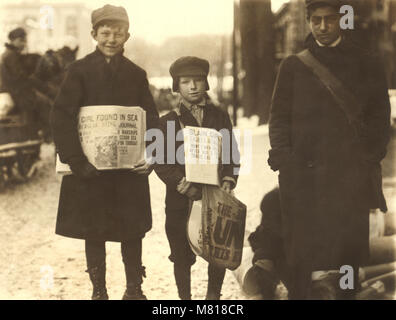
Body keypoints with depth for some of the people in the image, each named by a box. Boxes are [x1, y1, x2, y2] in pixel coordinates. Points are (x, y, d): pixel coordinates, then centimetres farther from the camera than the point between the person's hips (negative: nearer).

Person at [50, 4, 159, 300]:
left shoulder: (136, 74, 7)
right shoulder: (80, 70, -2)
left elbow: (151, 119, 7)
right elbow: (62, 117, -8)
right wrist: (75, 160, -16)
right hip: (90, 167, -2)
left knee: (133, 231, 7)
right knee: (94, 231, 6)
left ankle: (134, 289, 22)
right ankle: (99, 290, 19)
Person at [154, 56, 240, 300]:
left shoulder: (220, 117, 9)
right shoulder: (168, 122, 2)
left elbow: (232, 154, 10)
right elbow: (162, 165, -3)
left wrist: (228, 181, -6)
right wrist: (185, 186, -14)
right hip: (180, 200, -2)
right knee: (182, 257, 4)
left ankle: (214, 295, 22)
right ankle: (185, 297, 18)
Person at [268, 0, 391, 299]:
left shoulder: (366, 64, 11)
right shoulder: (294, 66, 10)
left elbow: (379, 115, 9)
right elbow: (280, 116, 7)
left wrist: (372, 154, -3)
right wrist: (283, 157, -5)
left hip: (352, 174, 1)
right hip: (305, 172, 0)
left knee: (350, 249, 3)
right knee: (302, 251, -1)